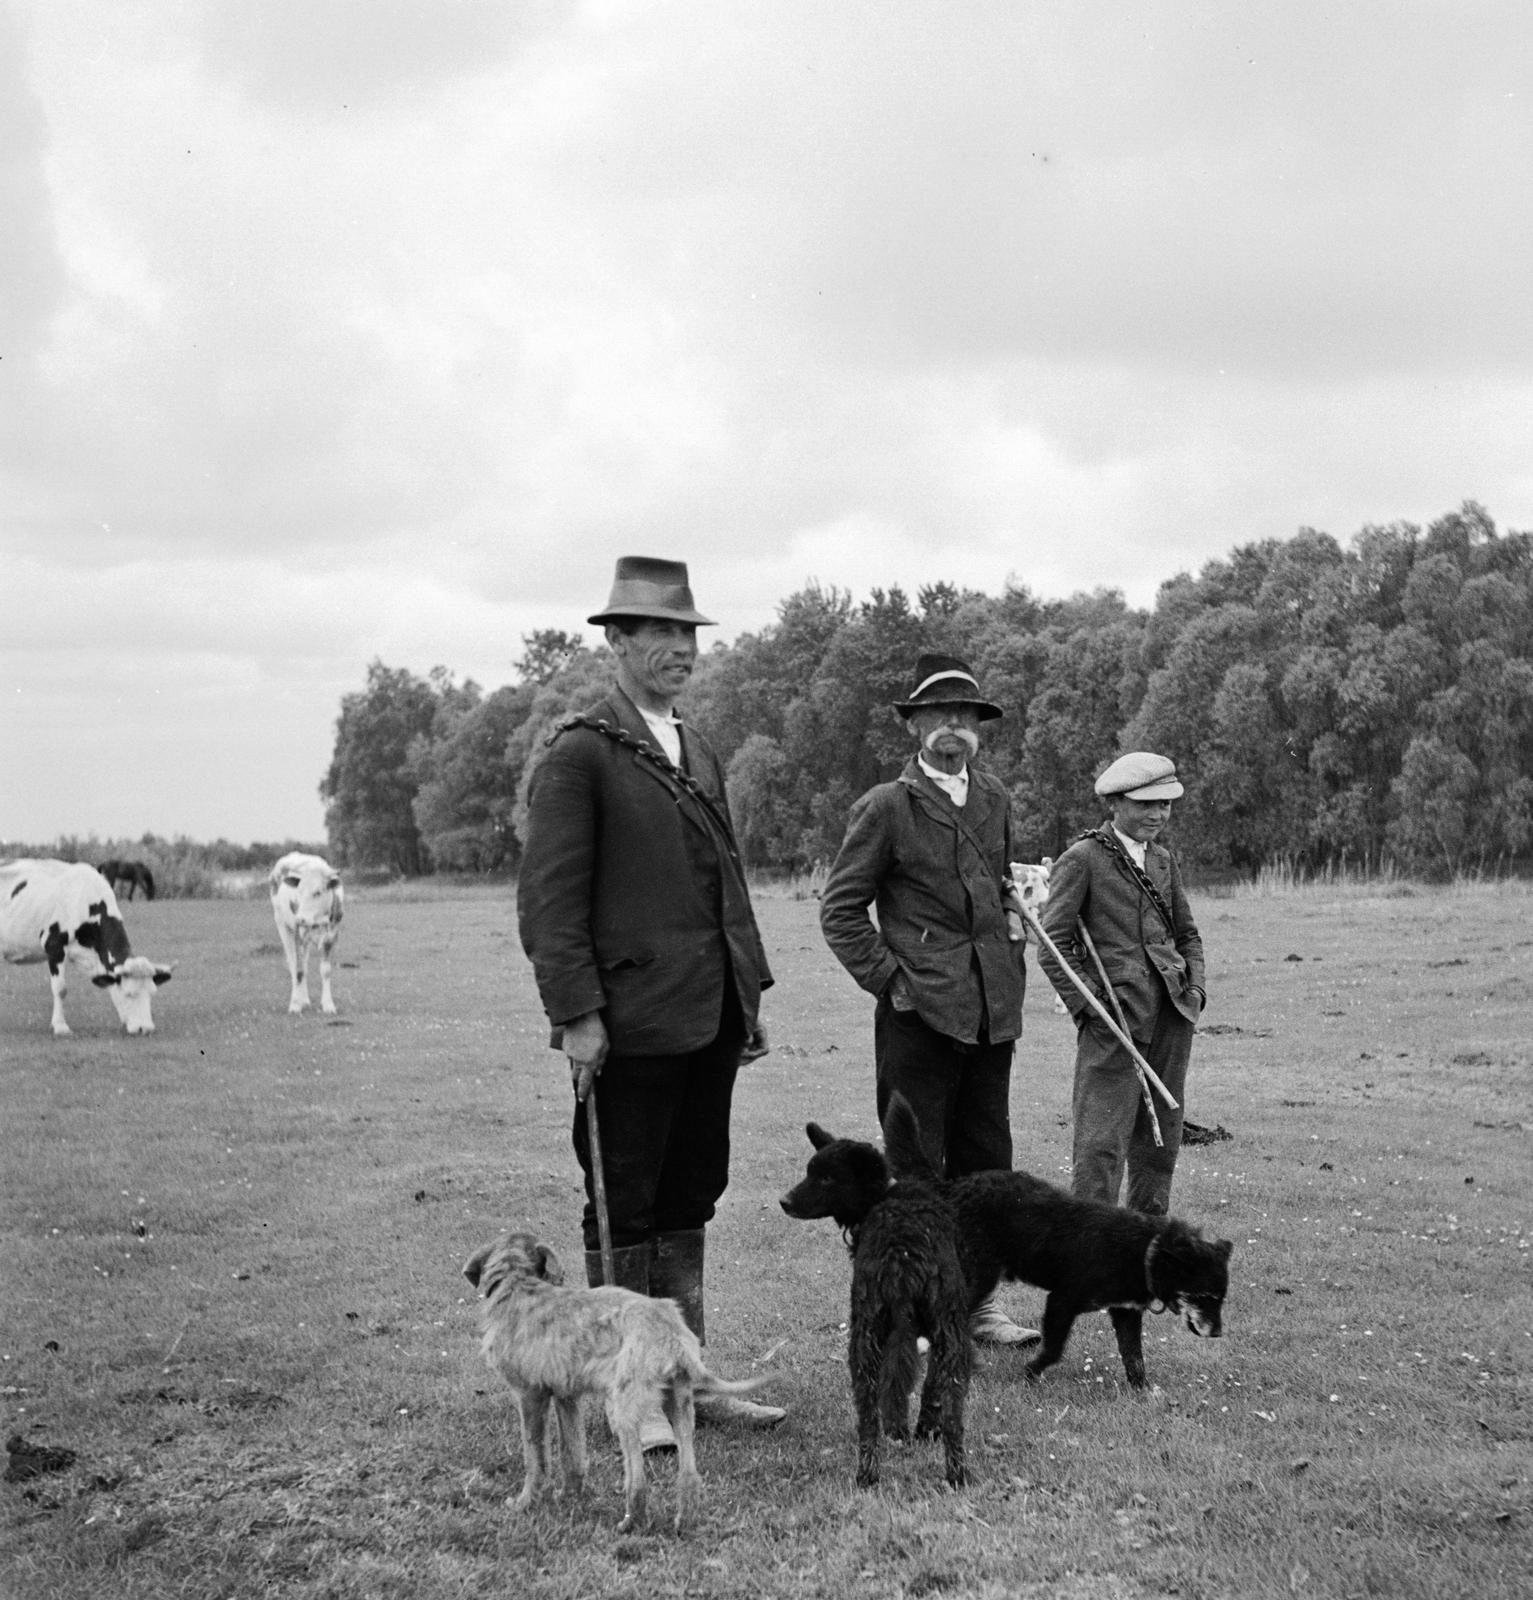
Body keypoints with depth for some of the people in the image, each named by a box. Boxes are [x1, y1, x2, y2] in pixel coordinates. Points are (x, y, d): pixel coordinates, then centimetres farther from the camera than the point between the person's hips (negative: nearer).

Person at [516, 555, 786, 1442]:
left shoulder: (700, 751, 16)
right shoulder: (581, 752, -9)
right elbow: (550, 895, -13)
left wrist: (753, 990, 15)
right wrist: (575, 1013, -18)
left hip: (711, 1018, 8)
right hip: (631, 1023, -8)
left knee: (689, 1200, 14)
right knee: (624, 1210, 3)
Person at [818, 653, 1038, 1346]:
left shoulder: (994, 798, 13)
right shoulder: (887, 807, -6)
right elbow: (839, 910, -4)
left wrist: (1011, 939, 13)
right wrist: (889, 979, -9)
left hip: (992, 1009, 6)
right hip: (919, 1011, -6)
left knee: (985, 1161, 11)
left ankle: (976, 1299, 22)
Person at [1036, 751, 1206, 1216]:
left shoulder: (1163, 860, 15)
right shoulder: (1081, 860, -5)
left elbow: (1187, 933, 25)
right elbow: (1053, 943, -7)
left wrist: (1195, 987, 9)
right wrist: (1088, 1003, -12)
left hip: (1171, 1016, 7)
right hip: (1113, 1019, -7)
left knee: (1161, 1139, 13)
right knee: (1101, 1143, -9)